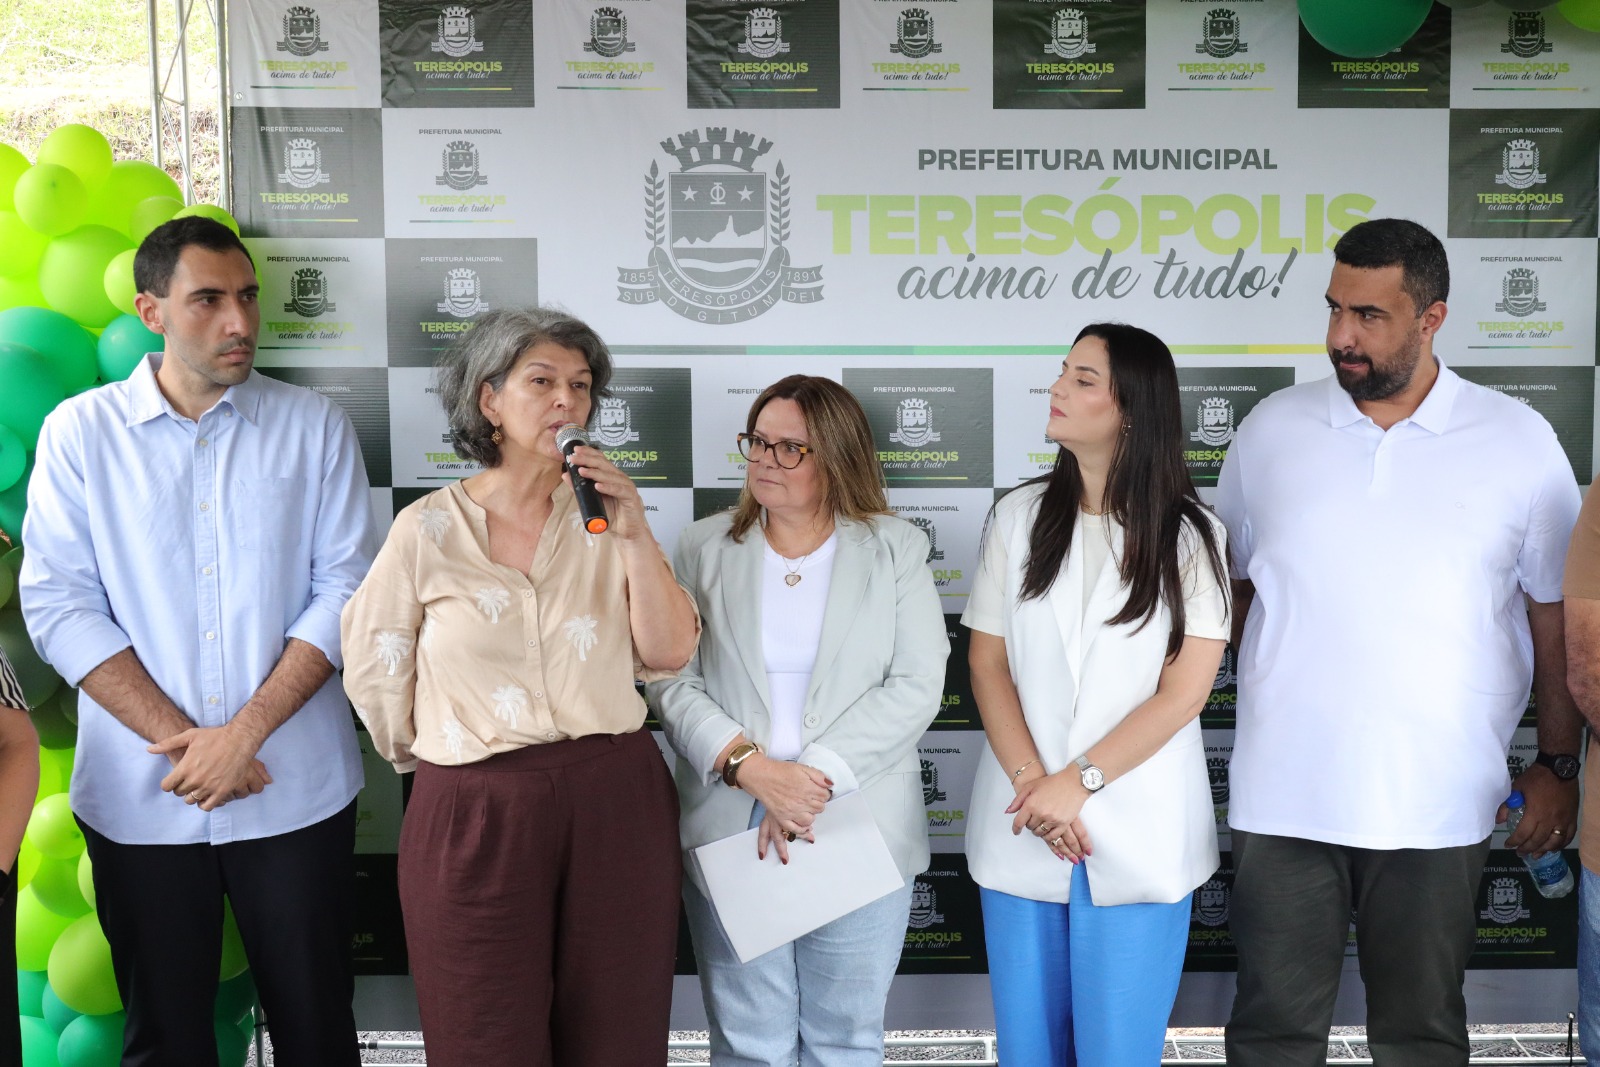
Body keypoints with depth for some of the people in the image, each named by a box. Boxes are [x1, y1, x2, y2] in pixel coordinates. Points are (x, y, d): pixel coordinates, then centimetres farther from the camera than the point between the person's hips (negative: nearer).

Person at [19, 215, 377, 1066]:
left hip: (294, 791, 0)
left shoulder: (314, 426, 3)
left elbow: (344, 589, -3)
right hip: (139, 798, 0)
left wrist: (244, 731, -13)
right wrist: (182, 740, -12)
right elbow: (59, 606, -4)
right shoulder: (79, 432, 2)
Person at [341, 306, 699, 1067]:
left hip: (615, 803, 2)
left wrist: (635, 537, -14)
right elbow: (374, 670, 7)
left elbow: (668, 654, -4)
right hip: (474, 812, -2)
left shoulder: (604, 519, 4)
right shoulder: (429, 528, -2)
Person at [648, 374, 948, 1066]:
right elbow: (672, 683, -1)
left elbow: (916, 686, -5)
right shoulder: (703, 548, 6)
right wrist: (749, 766, -16)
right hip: (728, 832, 1)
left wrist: (817, 778, -14)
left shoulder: (896, 549, 3)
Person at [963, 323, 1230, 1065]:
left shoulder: (1190, 536, -2)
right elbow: (987, 665, 1)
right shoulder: (1019, 517, 4)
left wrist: (1079, 782, -14)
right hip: (1022, 827, 2)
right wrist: (1033, 784, -11)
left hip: (1138, 835, -2)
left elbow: (1183, 692, -7)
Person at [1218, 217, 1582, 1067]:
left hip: (1436, 804, 0)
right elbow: (1226, 591, 10)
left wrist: (1556, 765, 5)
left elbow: (1557, 616, 5)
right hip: (1283, 797, 1)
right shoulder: (1271, 430, 3)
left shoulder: (1518, 441, 0)